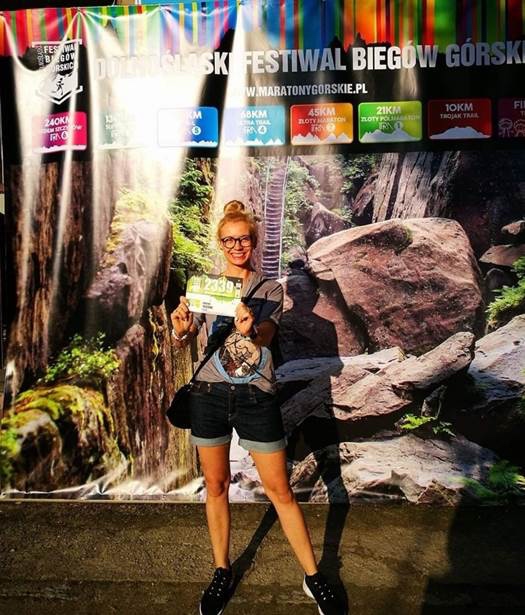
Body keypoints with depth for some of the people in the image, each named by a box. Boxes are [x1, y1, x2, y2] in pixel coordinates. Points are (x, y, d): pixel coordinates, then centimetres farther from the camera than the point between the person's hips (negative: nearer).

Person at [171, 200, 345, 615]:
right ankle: (222, 572, 35)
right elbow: (184, 341, -2)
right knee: (216, 486, 13)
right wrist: (181, 330, -26)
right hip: (209, 393, 2)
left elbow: (266, 335, -14)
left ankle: (314, 578, 24)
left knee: (280, 490, 5)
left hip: (256, 395, -1)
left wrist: (251, 331, -37)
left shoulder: (270, 288, 3)